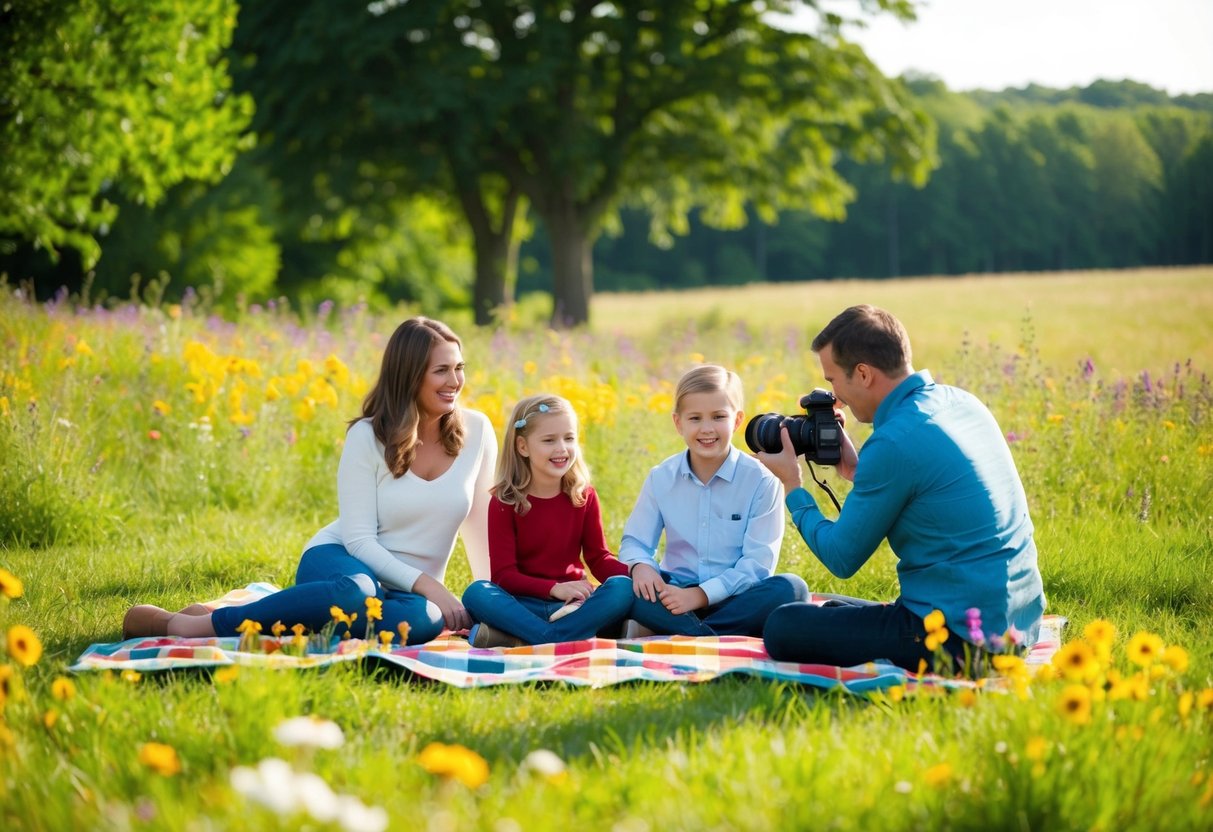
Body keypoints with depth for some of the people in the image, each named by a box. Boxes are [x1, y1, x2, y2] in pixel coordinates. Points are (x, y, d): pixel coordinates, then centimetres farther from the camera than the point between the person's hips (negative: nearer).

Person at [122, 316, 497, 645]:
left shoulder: (477, 431, -1)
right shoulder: (367, 437, -8)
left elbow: (478, 523, 10)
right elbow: (358, 538, -13)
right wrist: (428, 585, -23)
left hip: (405, 589, 3)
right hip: (340, 561, -2)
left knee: (425, 620, -40)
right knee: (357, 593, -44)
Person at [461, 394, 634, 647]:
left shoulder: (584, 495, 8)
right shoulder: (504, 502, -2)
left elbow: (598, 558, 6)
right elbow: (503, 574, -8)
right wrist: (554, 588, -25)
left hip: (573, 604, 3)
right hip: (522, 604, -2)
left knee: (623, 588, -27)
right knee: (476, 593, -31)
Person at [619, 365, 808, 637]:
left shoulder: (761, 480, -7)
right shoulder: (661, 479, 3)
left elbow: (758, 561, -12)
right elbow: (635, 542, 5)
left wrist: (701, 594, -23)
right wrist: (640, 566, -20)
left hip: (736, 599, -2)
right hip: (676, 595, 2)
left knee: (791, 588, -32)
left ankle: (683, 634, -28)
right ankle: (717, 642, -33)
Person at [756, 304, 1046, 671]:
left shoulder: (894, 442, -20)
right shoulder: (963, 402, 7)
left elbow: (841, 559, -9)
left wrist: (792, 485, 5)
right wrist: (856, 470, 15)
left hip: (962, 636, -9)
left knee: (783, 626, -3)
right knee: (831, 611, 26)